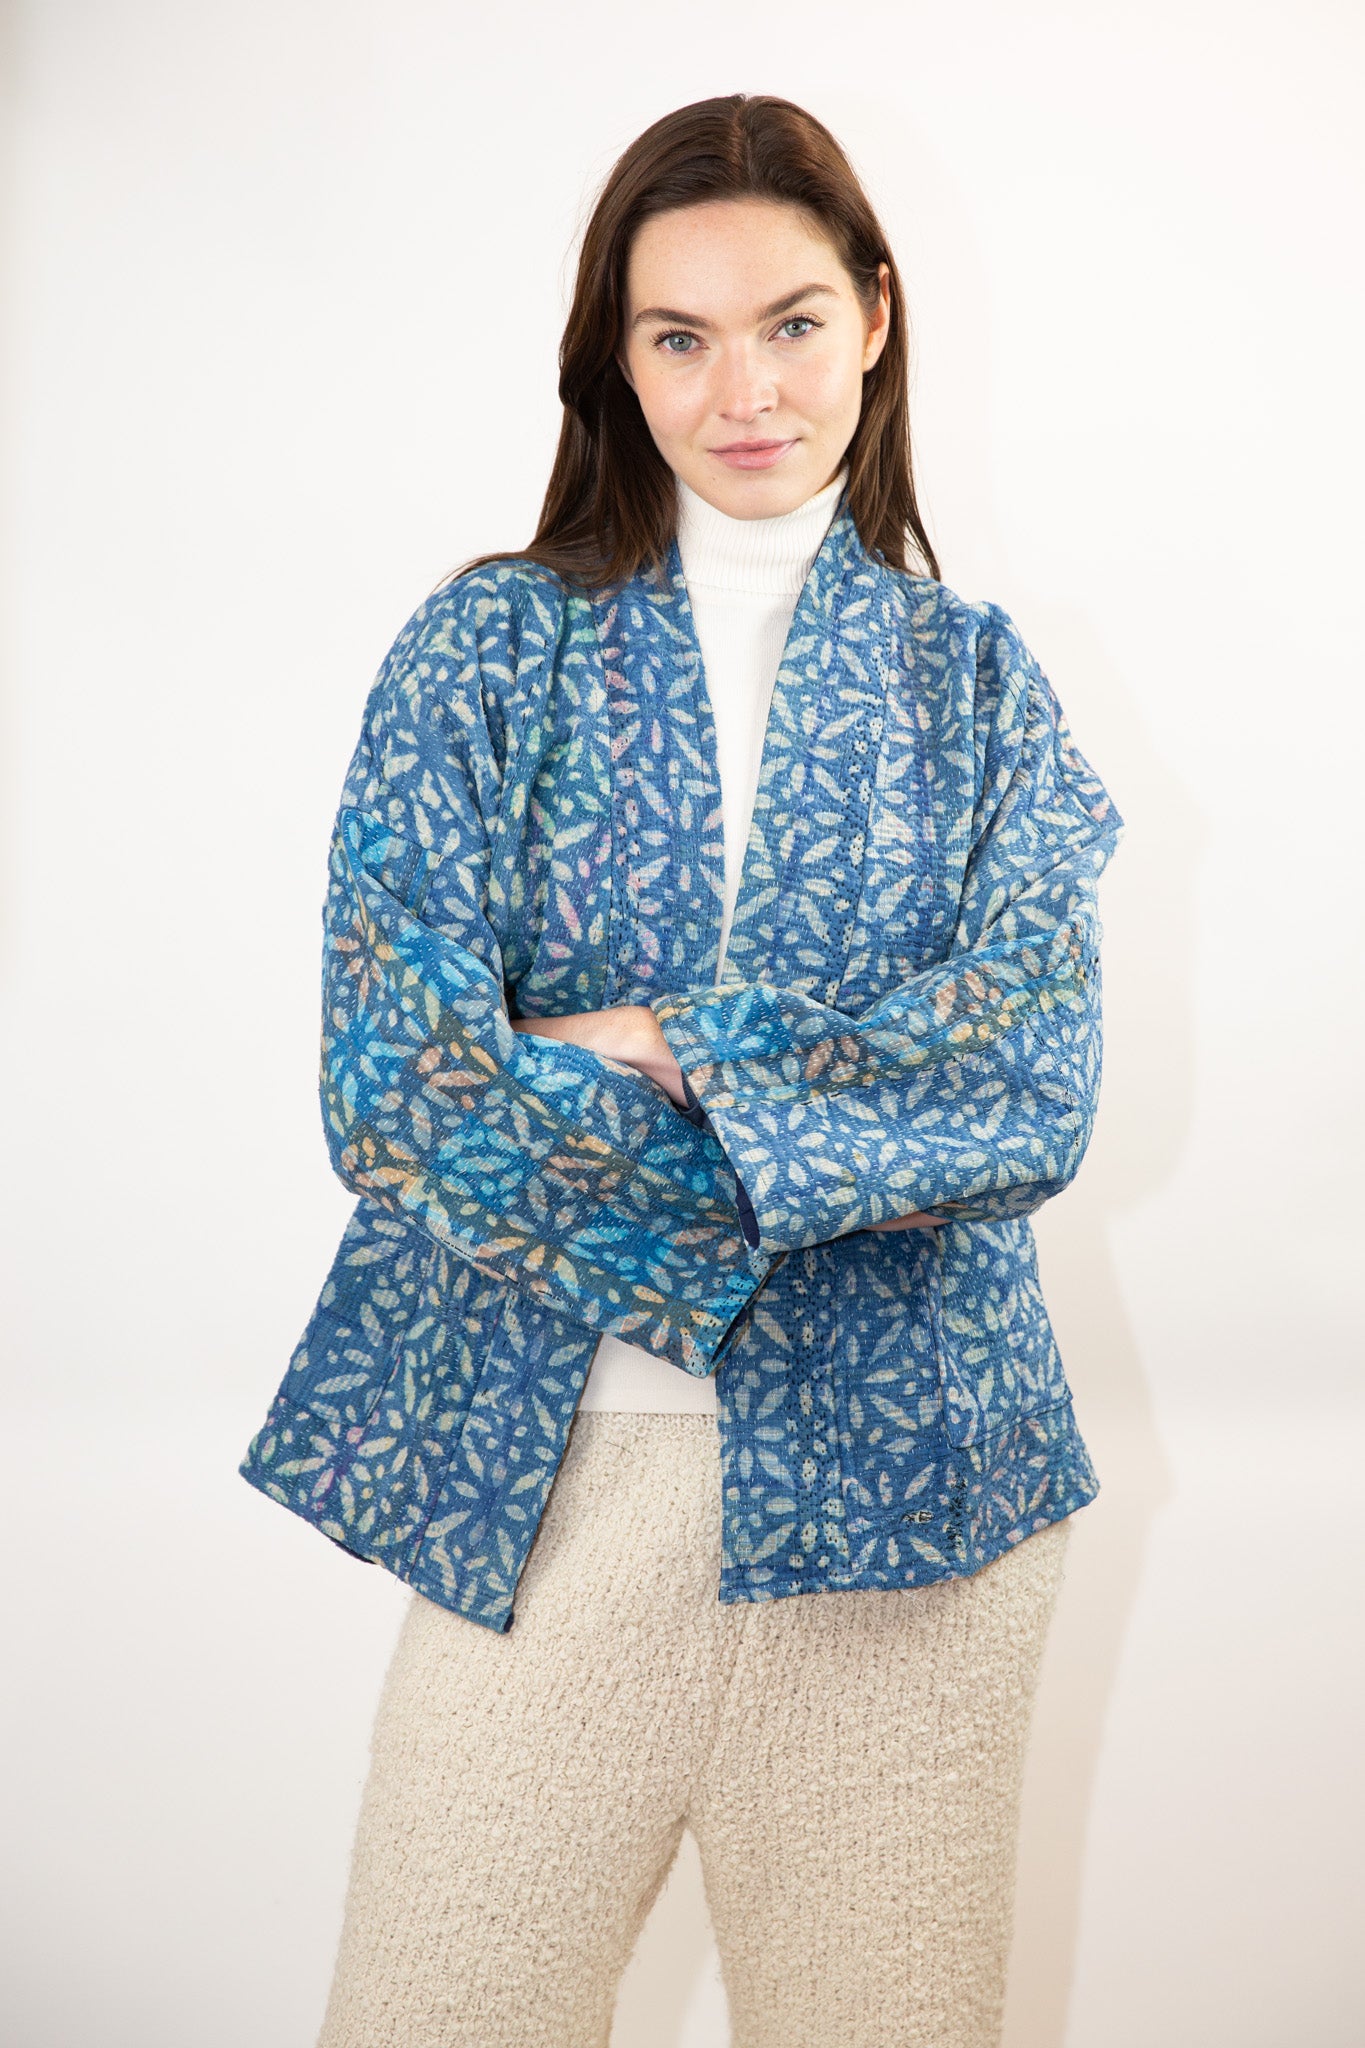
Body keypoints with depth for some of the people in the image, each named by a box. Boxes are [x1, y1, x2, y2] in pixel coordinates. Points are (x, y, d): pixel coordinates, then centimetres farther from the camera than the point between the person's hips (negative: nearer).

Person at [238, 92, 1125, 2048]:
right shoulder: (491, 648, 3)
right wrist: (852, 1118, -12)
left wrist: (654, 1049, -13)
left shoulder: (977, 678, 8)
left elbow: (1037, 1083, -7)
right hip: (548, 1461, 0)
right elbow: (396, 1083, -10)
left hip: (898, 1471, 1)